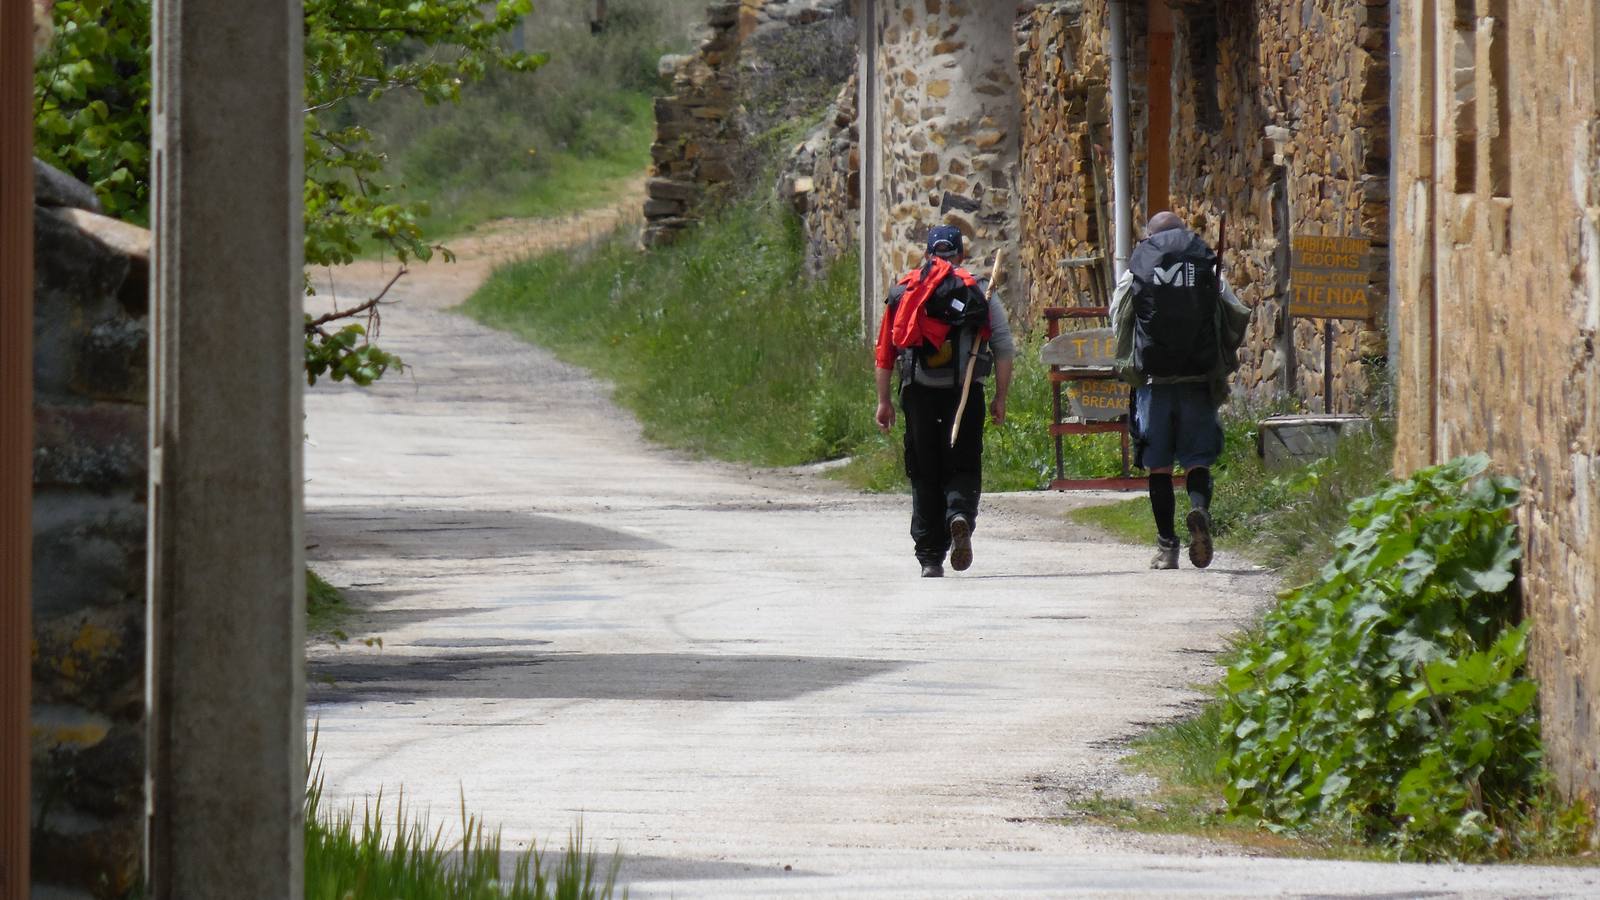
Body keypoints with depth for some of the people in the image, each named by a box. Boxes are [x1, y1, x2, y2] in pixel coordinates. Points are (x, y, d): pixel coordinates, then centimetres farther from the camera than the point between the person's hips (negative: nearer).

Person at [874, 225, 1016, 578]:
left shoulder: (904, 291, 9)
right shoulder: (980, 292, 5)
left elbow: (884, 353, 8)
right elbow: (1004, 349, -1)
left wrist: (883, 401, 13)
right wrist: (1000, 399, 5)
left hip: (918, 393, 1)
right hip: (964, 391, -1)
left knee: (924, 475, 8)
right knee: (964, 468, 6)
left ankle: (930, 558, 7)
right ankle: (960, 515, -26)